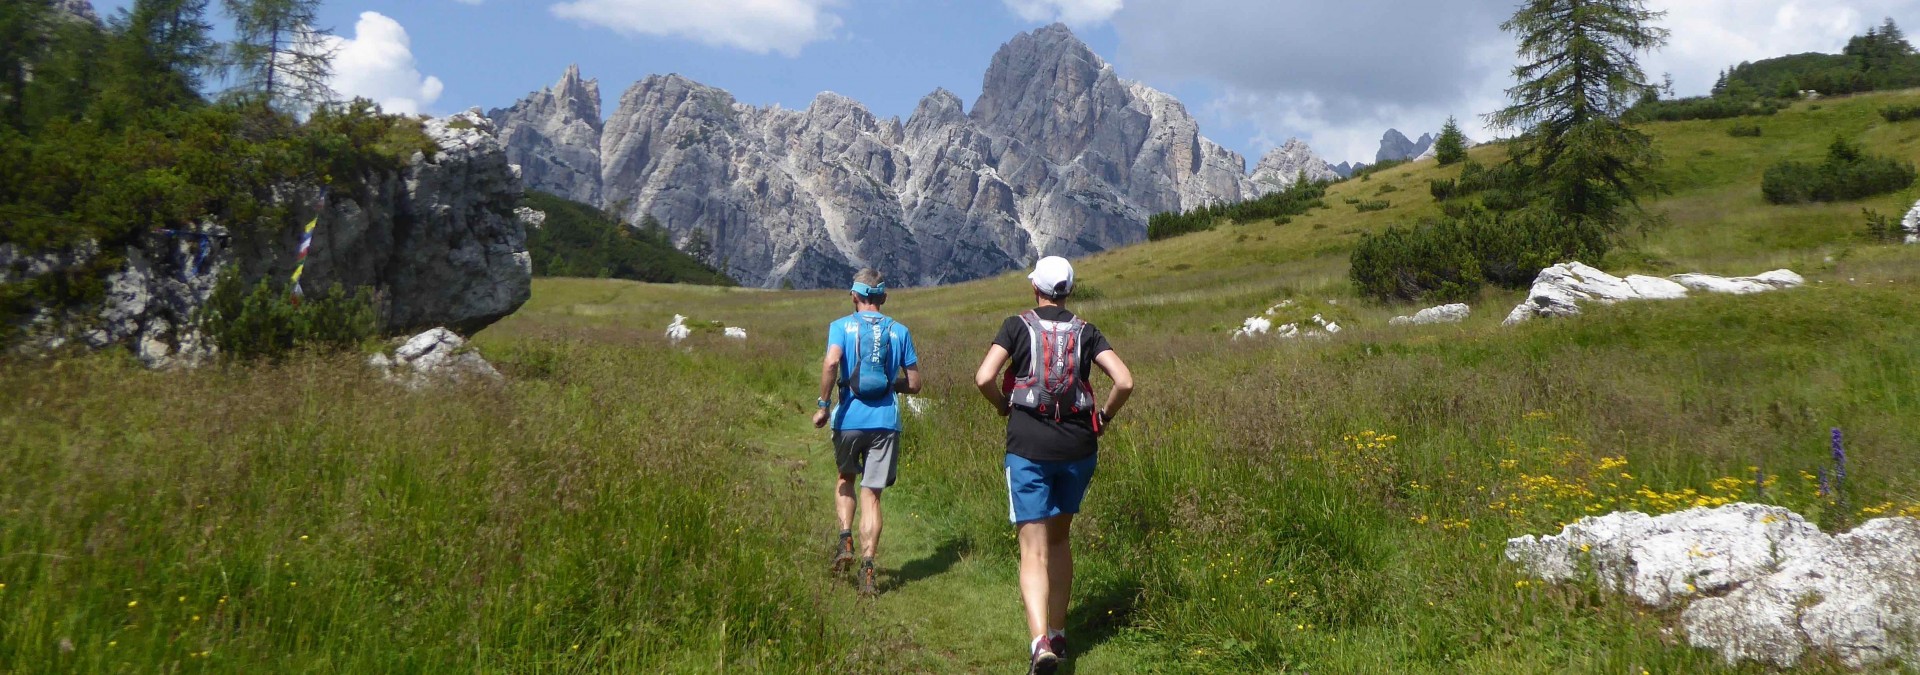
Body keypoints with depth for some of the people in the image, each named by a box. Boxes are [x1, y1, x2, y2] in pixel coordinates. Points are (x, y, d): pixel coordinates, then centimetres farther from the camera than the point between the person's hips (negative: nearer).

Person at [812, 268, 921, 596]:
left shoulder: (842, 326, 2)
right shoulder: (899, 331, 8)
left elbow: (831, 363, -18)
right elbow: (914, 384, 7)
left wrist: (824, 404, -10)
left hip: (849, 419, -1)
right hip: (886, 421, 1)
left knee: (846, 477, 25)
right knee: (871, 495, 5)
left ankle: (845, 539, 9)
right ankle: (867, 567, -1)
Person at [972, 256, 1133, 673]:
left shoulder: (1017, 326, 0)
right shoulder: (1085, 332, 5)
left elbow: (984, 378, -12)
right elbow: (1124, 381, -6)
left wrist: (1003, 405, 7)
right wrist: (1105, 416, 11)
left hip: (1028, 447, -3)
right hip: (1078, 447, 3)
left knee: (1034, 549, -4)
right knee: (1059, 538, 20)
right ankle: (1058, 634, 26)